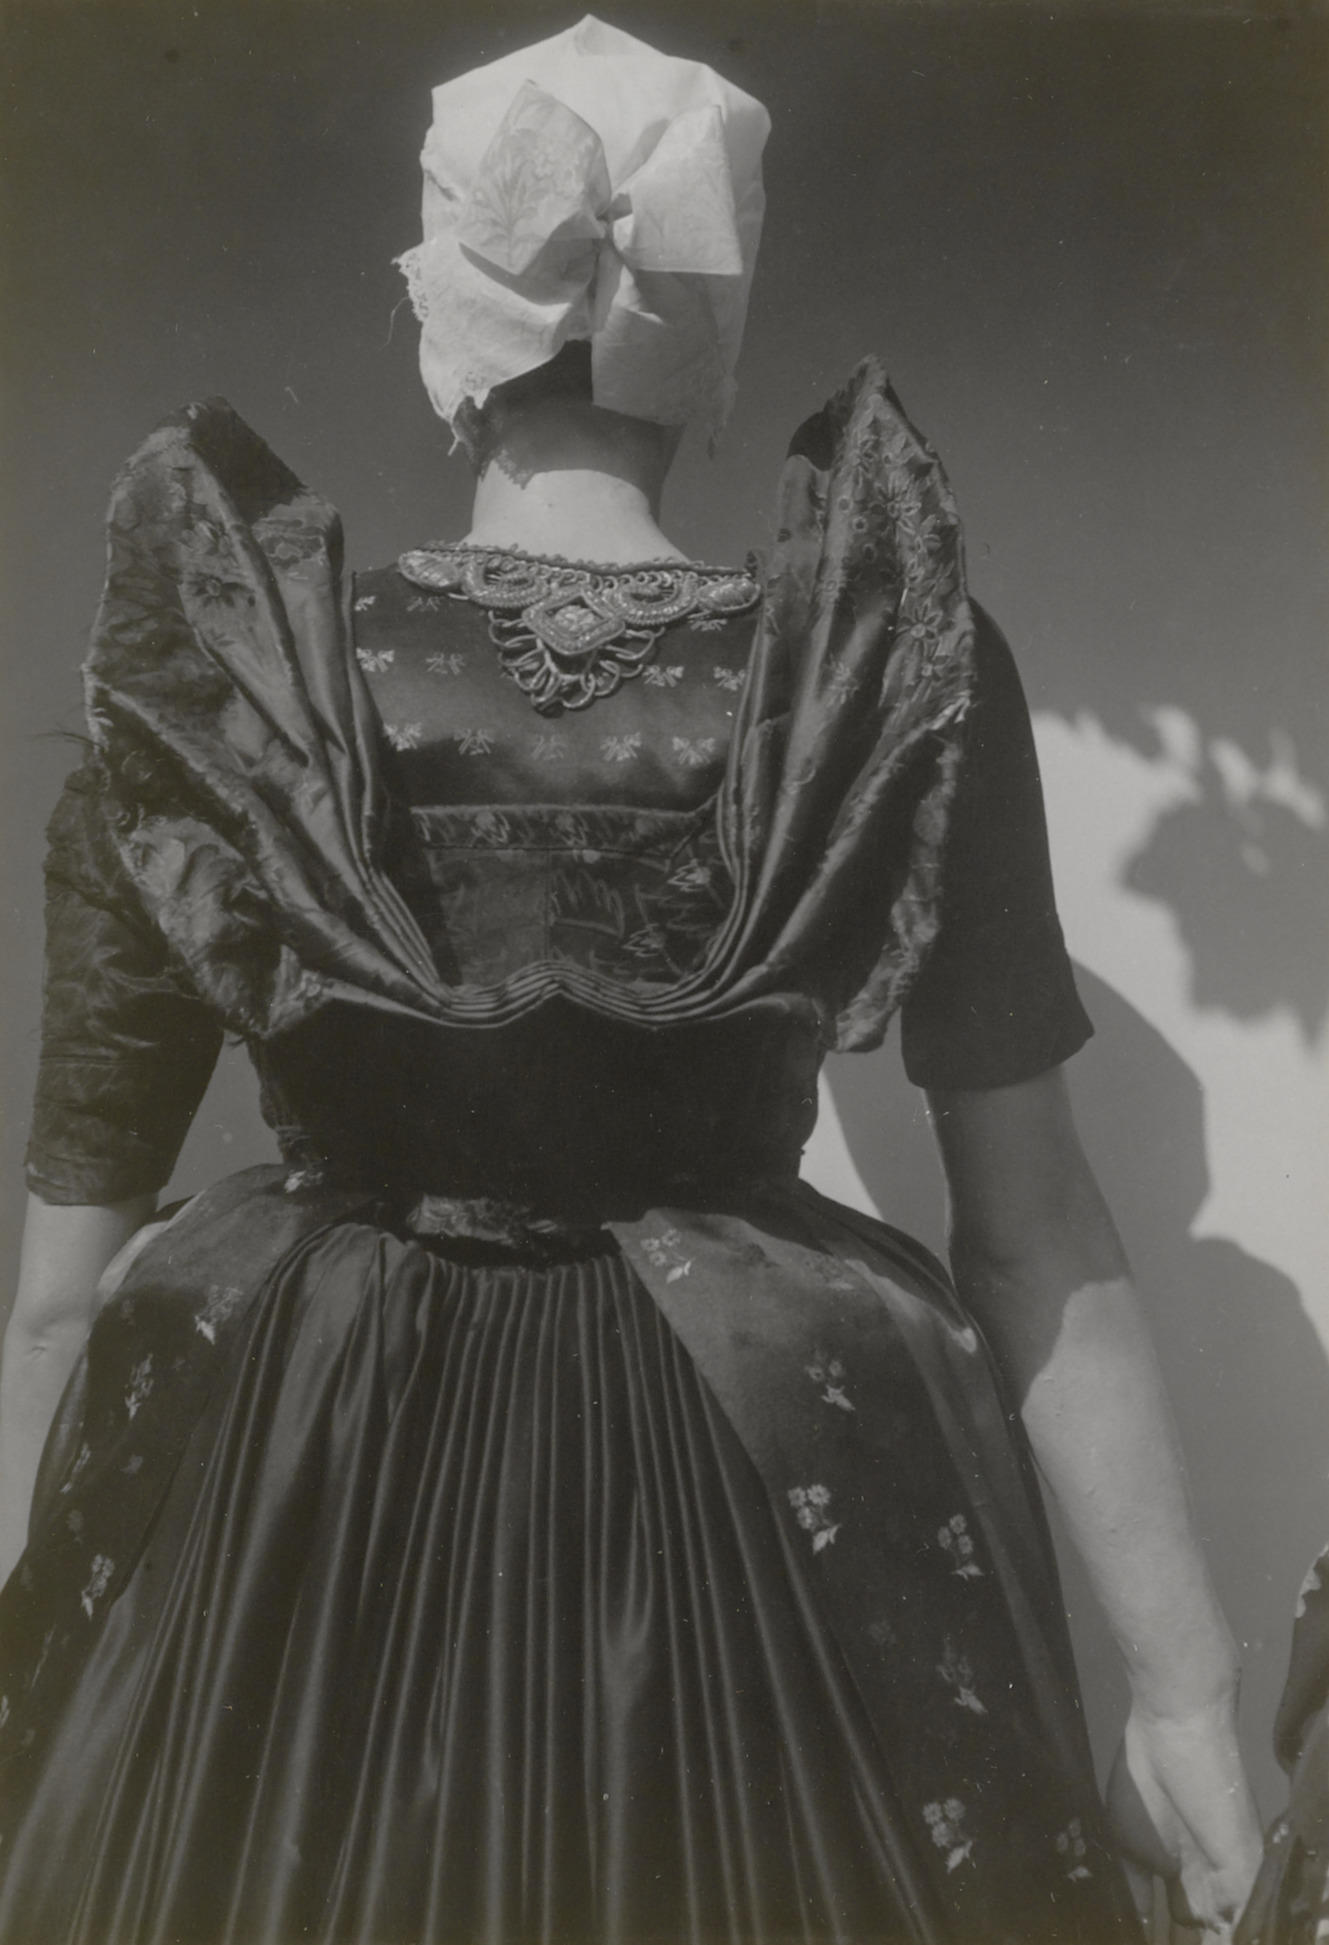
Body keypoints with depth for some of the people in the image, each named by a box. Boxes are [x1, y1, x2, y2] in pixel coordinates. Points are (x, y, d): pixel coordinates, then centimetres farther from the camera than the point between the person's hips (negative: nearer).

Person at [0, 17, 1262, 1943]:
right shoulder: (894, 678, -11)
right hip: (766, 1589, 0)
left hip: (288, 1585, 0)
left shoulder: (224, 692, -11)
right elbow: (1034, 1232, -9)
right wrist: (1184, 1679, 0)